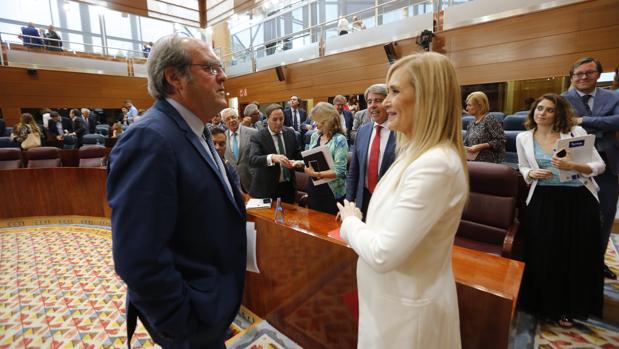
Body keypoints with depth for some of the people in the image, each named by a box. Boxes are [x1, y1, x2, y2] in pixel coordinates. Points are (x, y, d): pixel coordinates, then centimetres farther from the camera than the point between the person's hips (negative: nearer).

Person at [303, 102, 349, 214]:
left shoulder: (340, 140, -14)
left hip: (332, 192, -6)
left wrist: (316, 174, -22)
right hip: (314, 189, 6)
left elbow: (339, 171, -20)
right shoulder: (315, 136, 4)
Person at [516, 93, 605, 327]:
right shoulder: (524, 138, 4)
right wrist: (531, 173, -7)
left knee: (578, 256, 8)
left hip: (579, 201, 0)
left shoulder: (576, 132, -1)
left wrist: (573, 166, -20)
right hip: (543, 202, 0)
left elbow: (599, 165, -1)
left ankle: (568, 307, 31)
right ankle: (546, 304, 26)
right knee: (544, 255, 3)